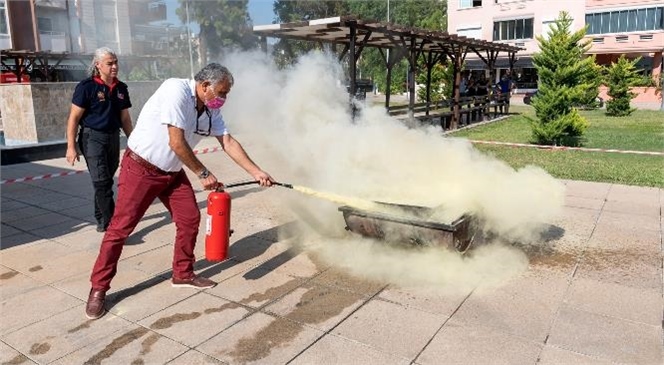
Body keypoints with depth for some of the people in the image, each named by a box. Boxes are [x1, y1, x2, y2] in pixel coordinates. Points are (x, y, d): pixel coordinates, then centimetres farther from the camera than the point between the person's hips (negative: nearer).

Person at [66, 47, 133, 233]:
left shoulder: (121, 88, 6)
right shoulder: (87, 87, -10)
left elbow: (125, 117, 14)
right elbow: (74, 118, -9)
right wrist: (71, 146, -13)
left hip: (113, 137, 6)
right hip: (93, 137, -5)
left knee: (107, 180, 14)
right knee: (101, 182, -10)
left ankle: (101, 219, 29)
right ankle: (111, 224, -9)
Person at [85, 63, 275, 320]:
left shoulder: (211, 110, -1)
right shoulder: (176, 90, -24)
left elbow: (228, 142, 2)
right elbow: (176, 143, -26)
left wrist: (256, 172, -3)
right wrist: (203, 174, -18)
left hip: (172, 172, 7)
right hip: (141, 168, -7)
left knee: (190, 219, 5)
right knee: (121, 227, -2)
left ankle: (183, 274, 23)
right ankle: (98, 289, 10)